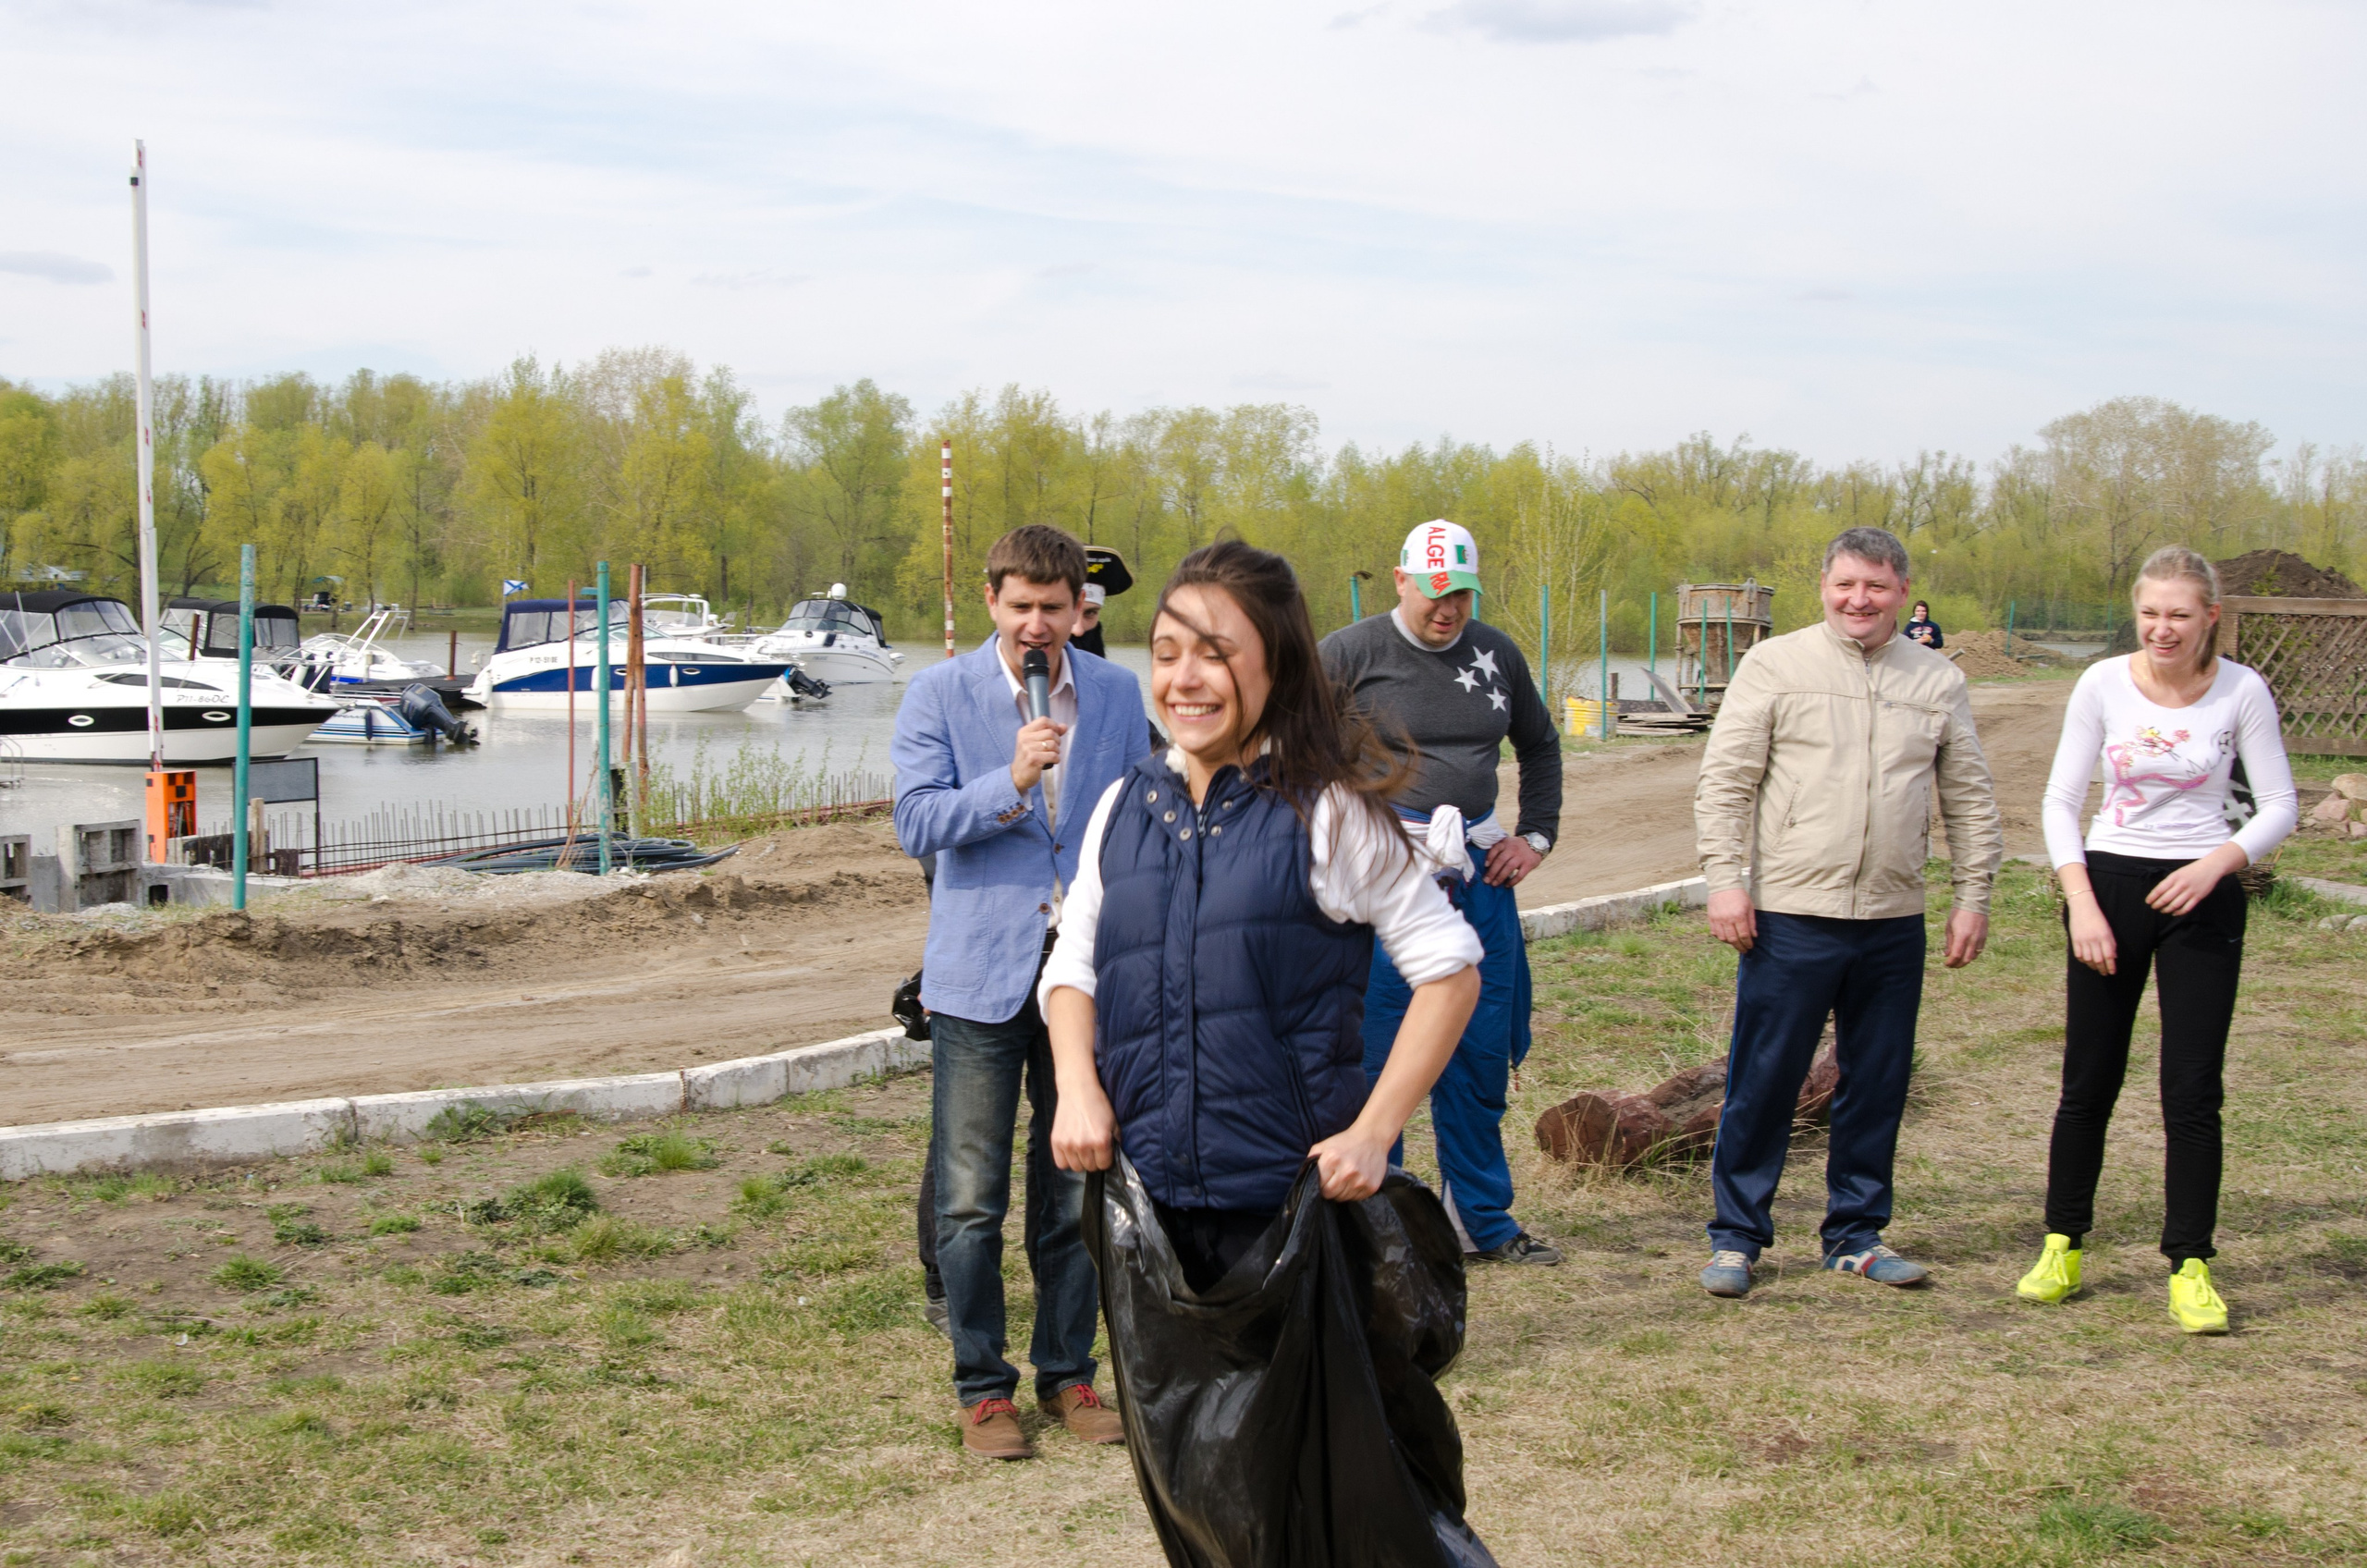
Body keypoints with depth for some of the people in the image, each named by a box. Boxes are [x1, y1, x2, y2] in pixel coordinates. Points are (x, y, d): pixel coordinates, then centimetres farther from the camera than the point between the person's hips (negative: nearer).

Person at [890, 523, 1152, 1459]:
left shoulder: (1117, 694, 8)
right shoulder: (939, 695, -1)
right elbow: (917, 823, -9)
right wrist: (1008, 784, -23)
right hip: (981, 974, -2)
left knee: (1076, 1188, 9)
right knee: (971, 1198, 0)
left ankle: (1067, 1374, 23)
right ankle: (982, 1387, 13)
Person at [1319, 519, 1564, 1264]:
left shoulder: (1496, 655, 10)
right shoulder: (1349, 653, -4)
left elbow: (1540, 746, 25)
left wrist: (1535, 836, 14)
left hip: (1479, 871, 5)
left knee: (1482, 1050, 9)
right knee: (1374, 1049, -1)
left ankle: (1482, 1218, 21)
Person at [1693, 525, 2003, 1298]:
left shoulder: (1939, 681, 11)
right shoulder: (1774, 665, 1)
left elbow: (1970, 798, 15)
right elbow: (1725, 781, -1)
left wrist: (1974, 895, 10)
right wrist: (1725, 878, -9)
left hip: (1894, 923, 3)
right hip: (1790, 916, -3)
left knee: (1877, 1086, 9)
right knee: (1763, 1083, 0)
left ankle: (1857, 1233, 22)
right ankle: (1737, 1235, 12)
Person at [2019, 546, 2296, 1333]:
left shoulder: (2241, 692, -5)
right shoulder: (2104, 684, -4)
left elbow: (2279, 808, 0)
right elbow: (2060, 801, 0)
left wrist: (2216, 864, -17)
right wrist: (2081, 903, -9)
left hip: (2201, 895, -1)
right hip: (2109, 883, 1)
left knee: (2193, 1090, -2)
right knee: (2088, 1082, 6)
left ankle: (2190, 1266, 7)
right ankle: (2063, 1246, 21)